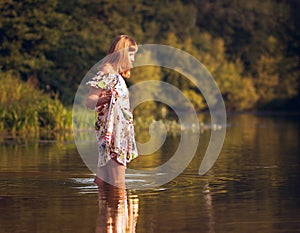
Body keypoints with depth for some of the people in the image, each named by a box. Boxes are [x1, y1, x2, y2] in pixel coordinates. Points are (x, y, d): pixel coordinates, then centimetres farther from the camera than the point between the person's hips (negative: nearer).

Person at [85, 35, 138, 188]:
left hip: (120, 134, 10)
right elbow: (89, 101, -17)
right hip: (111, 133, -10)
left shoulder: (117, 75, 19)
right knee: (118, 187, -13)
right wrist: (104, 99, -35)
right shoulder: (106, 72, -9)